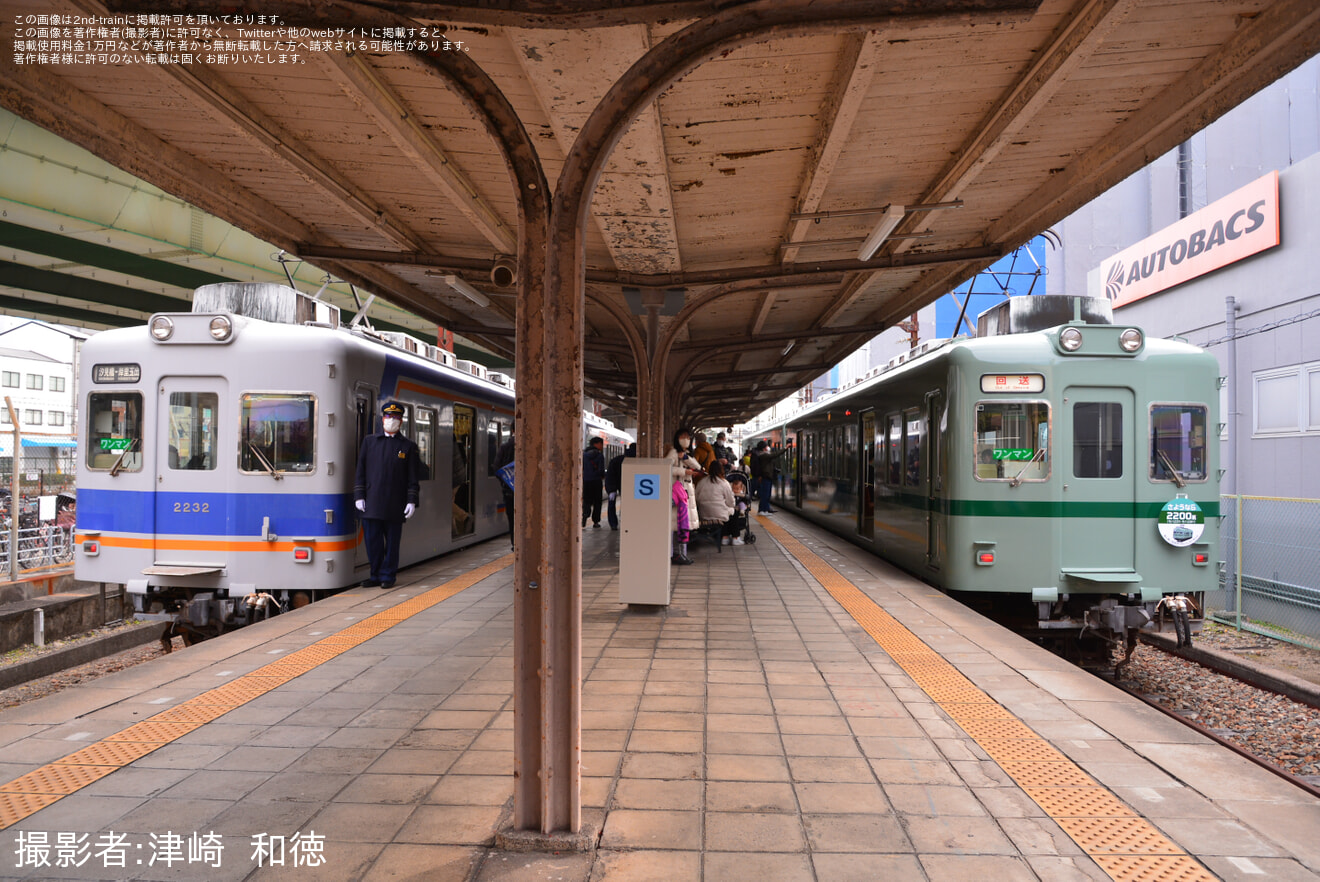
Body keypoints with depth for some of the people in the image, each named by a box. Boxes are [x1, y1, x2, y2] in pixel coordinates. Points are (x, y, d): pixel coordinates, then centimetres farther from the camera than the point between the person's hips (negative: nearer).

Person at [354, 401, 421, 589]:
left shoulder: (408, 446, 6)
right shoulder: (369, 441, 11)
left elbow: (413, 478, 4)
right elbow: (360, 471, 9)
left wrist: (411, 501, -4)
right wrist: (359, 496, 1)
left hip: (395, 505, -1)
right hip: (371, 503, 2)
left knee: (392, 542, 3)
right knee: (372, 541, 5)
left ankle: (388, 576, 14)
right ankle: (376, 575, 17)